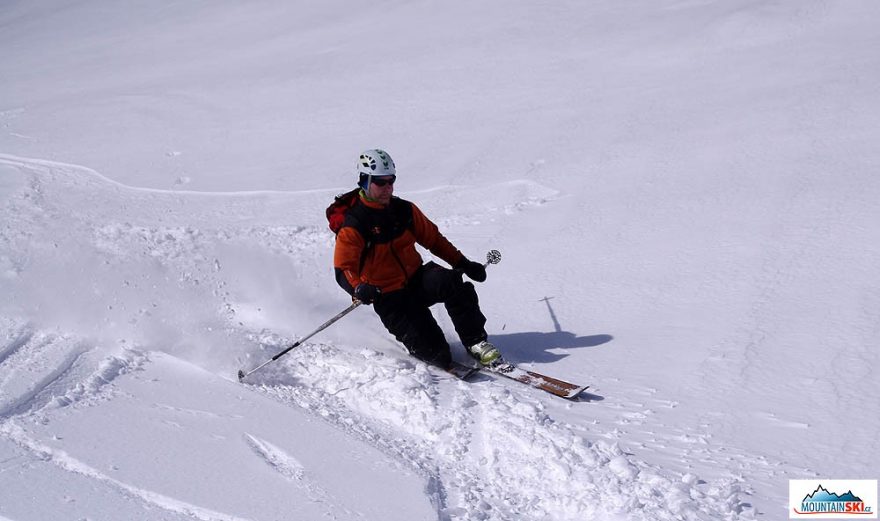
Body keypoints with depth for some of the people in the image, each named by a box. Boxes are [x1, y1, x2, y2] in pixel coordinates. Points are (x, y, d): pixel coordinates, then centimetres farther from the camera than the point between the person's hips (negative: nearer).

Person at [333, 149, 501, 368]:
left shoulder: (404, 210, 5)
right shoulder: (353, 225, -11)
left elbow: (433, 238, 16)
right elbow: (343, 269, -14)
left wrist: (463, 263, 10)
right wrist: (358, 288, -36)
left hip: (417, 280, 5)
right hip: (389, 299, -5)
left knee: (449, 282, -30)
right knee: (435, 353, -19)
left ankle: (475, 342, -16)